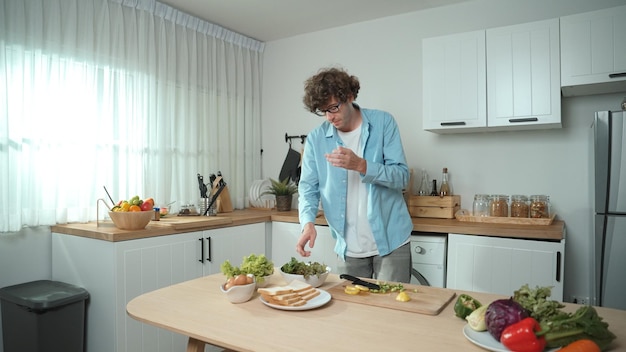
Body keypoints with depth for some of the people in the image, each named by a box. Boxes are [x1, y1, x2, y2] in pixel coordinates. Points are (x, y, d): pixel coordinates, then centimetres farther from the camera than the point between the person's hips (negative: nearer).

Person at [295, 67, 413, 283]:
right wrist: (308, 222, -20)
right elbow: (308, 188, -1)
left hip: (391, 240, -2)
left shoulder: (383, 123, -5)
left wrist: (361, 165, -25)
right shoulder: (316, 139, -1)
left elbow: (401, 176, -10)